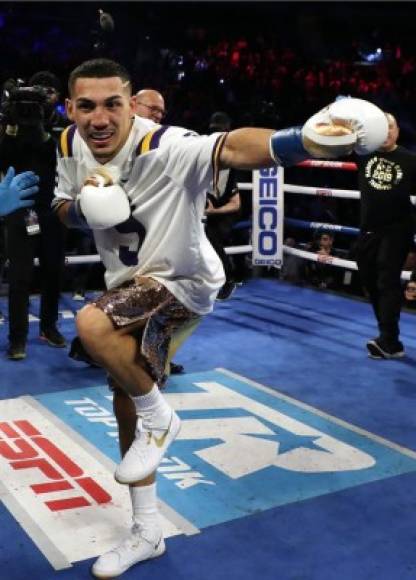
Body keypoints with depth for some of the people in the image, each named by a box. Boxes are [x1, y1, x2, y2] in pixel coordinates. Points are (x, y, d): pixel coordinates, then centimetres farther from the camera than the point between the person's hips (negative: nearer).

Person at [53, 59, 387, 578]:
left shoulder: (164, 146, -30)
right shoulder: (70, 145, -7)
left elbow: (229, 147, -50)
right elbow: (63, 210, 8)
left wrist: (300, 141, -70)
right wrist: (81, 206, -18)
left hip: (182, 282, -7)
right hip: (131, 285, 8)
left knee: (91, 323, -34)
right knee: (125, 402, 13)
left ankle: (159, 418, -4)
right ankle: (147, 533, 31)